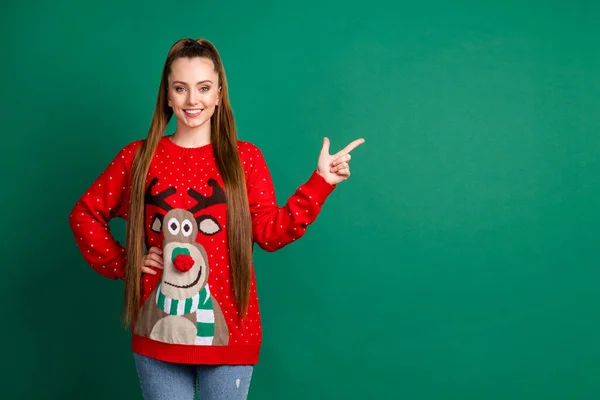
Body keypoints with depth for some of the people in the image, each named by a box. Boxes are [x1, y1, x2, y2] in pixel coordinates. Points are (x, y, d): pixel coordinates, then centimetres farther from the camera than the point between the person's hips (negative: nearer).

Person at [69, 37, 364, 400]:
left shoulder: (245, 158, 2)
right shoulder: (139, 158, 2)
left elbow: (270, 231, -5)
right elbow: (85, 214, 10)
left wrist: (320, 183, -11)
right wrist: (121, 263, -1)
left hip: (228, 333, 0)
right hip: (159, 334, 1)